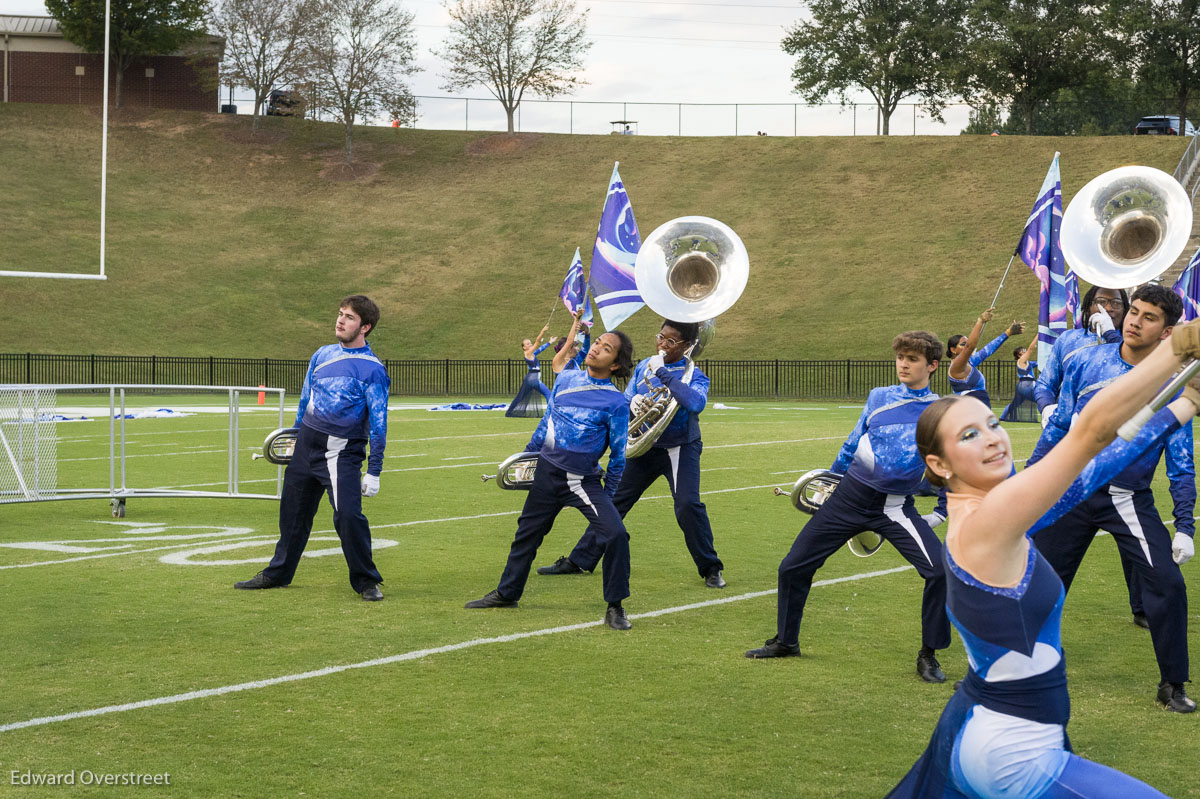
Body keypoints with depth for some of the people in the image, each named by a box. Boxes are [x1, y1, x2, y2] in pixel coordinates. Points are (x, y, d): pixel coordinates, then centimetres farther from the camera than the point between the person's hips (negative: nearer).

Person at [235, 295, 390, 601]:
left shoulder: (372, 369, -8)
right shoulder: (322, 355, 10)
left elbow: (378, 423, -9)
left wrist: (374, 472, -12)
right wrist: (296, 437, 26)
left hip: (343, 453, -6)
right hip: (306, 446, 6)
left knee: (348, 513, -18)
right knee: (293, 511, 14)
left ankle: (366, 582, -3)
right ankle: (278, 573, 31)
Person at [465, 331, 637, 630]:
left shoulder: (615, 402, -12)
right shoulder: (566, 379, 3)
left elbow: (618, 454, -5)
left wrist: (607, 496, -2)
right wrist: (527, 455, 23)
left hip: (585, 481, -4)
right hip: (547, 472, 5)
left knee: (615, 533, -22)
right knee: (527, 533, 17)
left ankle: (615, 607, -8)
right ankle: (507, 593, 37)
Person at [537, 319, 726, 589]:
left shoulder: (694, 375, -10)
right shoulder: (644, 367, 5)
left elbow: (696, 403, -32)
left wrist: (662, 373, -28)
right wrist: (632, 403, -17)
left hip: (680, 450, -5)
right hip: (645, 447, 5)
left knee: (688, 504, -21)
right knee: (612, 501, 6)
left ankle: (711, 569, -5)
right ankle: (579, 560, 17)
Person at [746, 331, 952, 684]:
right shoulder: (878, 397, 6)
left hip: (895, 507, -3)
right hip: (849, 495, 3)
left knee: (940, 571, -22)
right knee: (793, 567, 5)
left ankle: (929, 655, -4)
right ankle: (785, 641, 29)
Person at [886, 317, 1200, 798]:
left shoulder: (975, 518, 4)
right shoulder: (986, 522, -21)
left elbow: (1084, 474, 5)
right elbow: (1091, 431, -29)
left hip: (968, 727, 10)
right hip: (1013, 758, -10)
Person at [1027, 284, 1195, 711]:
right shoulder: (1085, 362, -2)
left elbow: (1181, 463, -2)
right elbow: (1058, 427, 7)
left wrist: (1185, 526, -9)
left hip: (1129, 500, -1)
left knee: (1167, 582, -13)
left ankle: (1172, 685, 2)